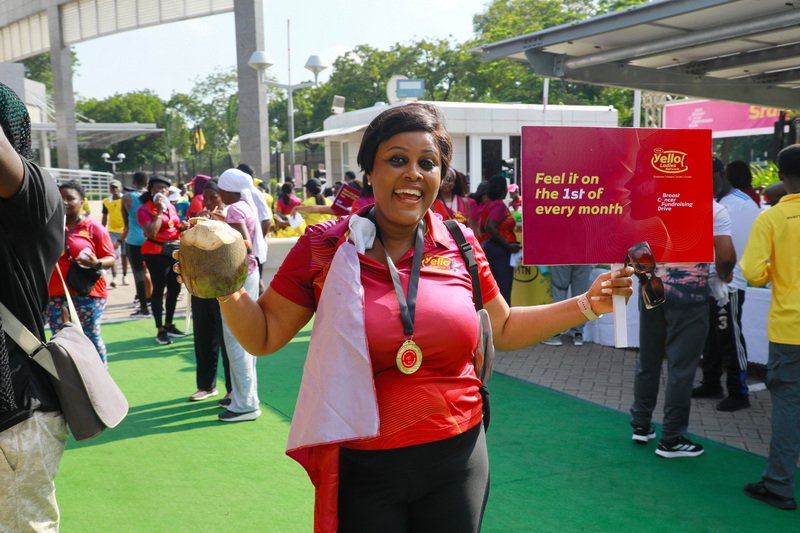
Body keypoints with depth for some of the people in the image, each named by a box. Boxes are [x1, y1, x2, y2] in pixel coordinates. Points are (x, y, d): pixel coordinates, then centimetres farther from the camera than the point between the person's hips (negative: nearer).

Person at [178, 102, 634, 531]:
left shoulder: (460, 246, -1)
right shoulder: (324, 247, -7)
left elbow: (503, 329, 13)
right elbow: (263, 336, 0)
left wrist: (587, 304, 5)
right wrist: (228, 289, -18)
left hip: (458, 459, 2)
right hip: (364, 471, -2)